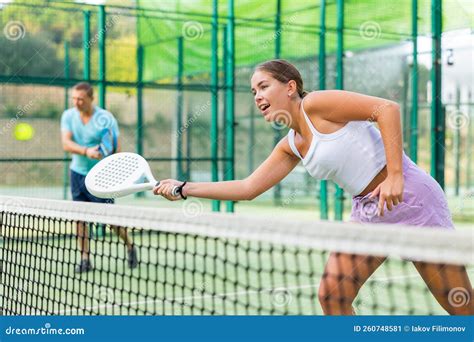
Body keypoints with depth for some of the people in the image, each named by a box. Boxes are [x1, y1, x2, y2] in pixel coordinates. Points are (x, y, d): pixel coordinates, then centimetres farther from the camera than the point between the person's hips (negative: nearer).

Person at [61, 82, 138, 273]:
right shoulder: (68, 116, -2)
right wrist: (86, 151, -31)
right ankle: (85, 259, 10)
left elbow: (116, 149, -13)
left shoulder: (105, 119, -13)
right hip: (78, 172, 4)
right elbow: (66, 144, -14)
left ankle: (130, 246, 22)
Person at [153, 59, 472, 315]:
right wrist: (184, 188, 12)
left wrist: (395, 175, -25)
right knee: (331, 295, 0)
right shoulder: (291, 146, 13)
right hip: (368, 210, 8)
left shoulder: (315, 104, -11)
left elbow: (388, 108, -19)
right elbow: (247, 188, 15)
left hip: (408, 197, -8)